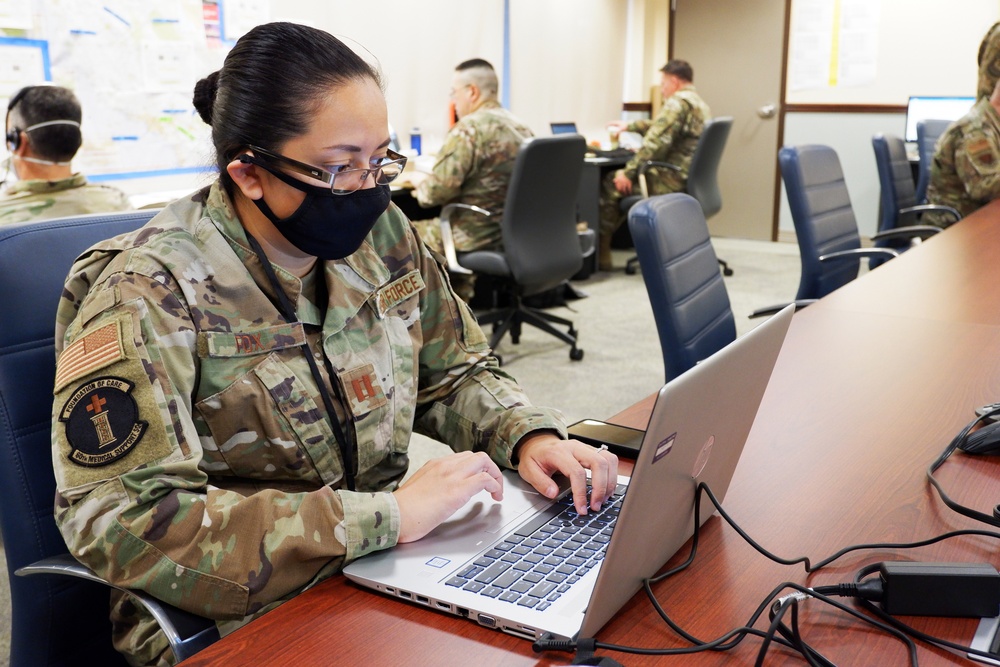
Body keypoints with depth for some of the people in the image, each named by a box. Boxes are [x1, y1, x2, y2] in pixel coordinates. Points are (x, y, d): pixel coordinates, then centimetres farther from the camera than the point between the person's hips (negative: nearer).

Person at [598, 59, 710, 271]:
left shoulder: (677, 102, -14)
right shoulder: (699, 103, 19)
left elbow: (655, 141, -22)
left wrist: (628, 172, -16)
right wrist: (629, 126, 35)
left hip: (672, 180, -10)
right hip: (689, 179, 10)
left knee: (611, 184, 0)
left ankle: (601, 251, 6)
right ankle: (607, 238, 21)